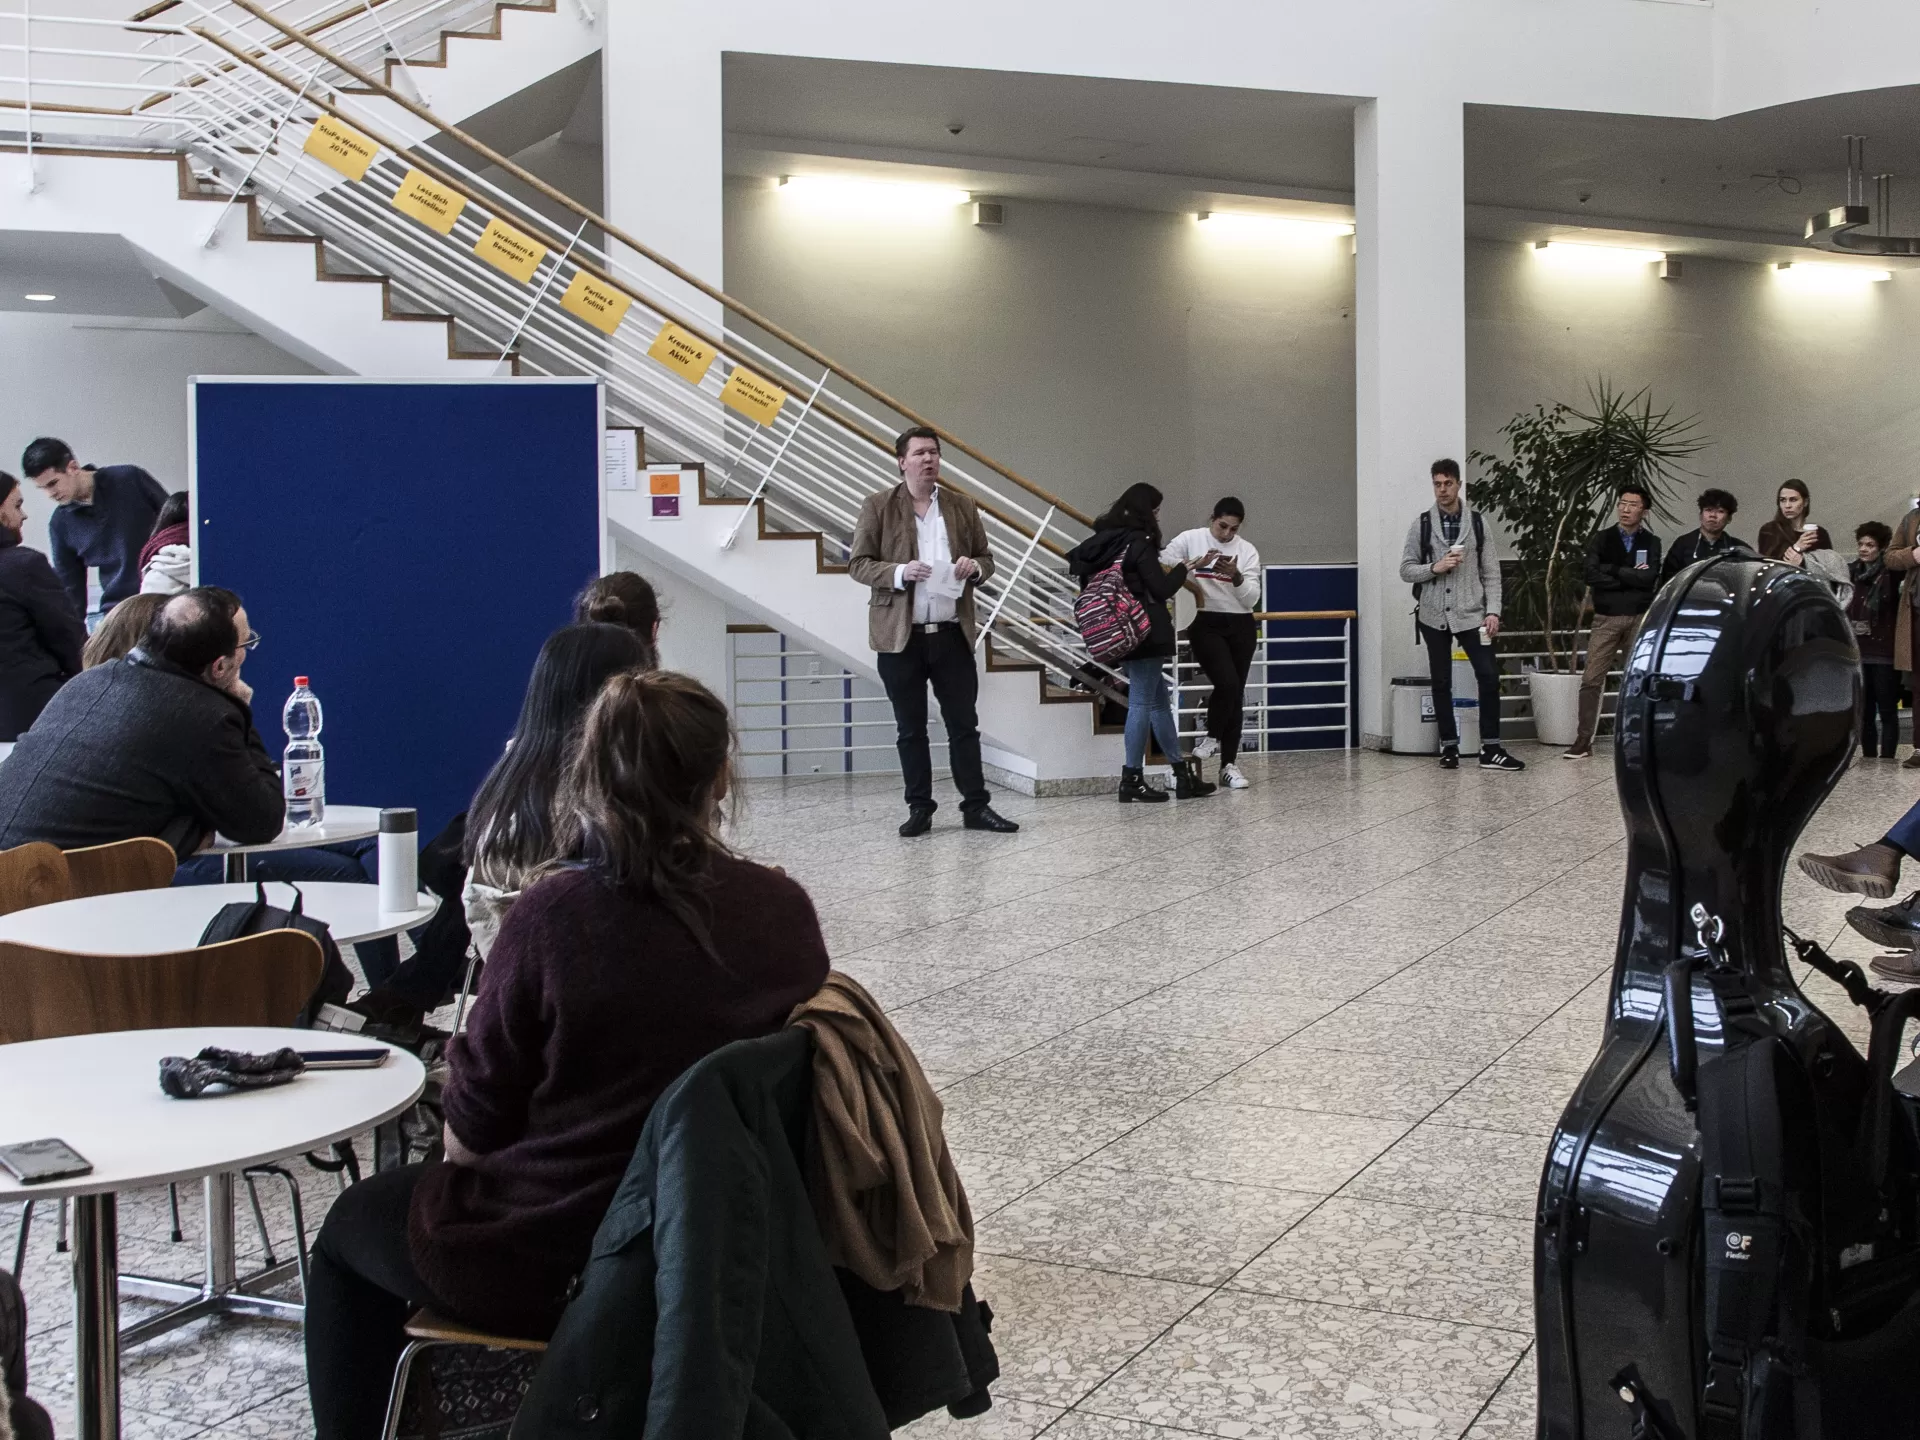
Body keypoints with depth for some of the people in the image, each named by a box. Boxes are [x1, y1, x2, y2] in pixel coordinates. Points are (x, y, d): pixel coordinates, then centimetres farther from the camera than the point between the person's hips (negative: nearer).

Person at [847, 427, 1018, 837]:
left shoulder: (962, 506, 9)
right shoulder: (878, 507, 1)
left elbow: (986, 558, 15)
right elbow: (857, 564, -1)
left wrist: (974, 567, -9)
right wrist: (899, 572, -18)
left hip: (953, 633, 2)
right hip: (900, 635, -2)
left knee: (964, 724, 4)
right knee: (911, 729, 6)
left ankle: (976, 806, 10)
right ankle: (919, 808, 14)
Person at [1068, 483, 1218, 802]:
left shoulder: (1107, 541, 9)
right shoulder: (1139, 543, -14)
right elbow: (1162, 588, -15)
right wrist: (1182, 568, 3)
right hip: (1145, 633, -9)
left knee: (1159, 701, 13)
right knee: (1142, 702, -3)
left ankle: (1183, 773, 18)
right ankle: (1132, 779, -1)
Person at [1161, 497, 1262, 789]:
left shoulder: (1247, 551, 4)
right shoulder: (1189, 539, -2)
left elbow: (1252, 599, -2)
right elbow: (1161, 563, -14)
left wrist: (1236, 576, -19)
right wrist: (1196, 563, -23)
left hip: (1240, 626, 3)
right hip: (1205, 624, -3)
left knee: (1237, 693, 4)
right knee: (1227, 682, -21)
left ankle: (1229, 765, 12)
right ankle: (1212, 737, 6)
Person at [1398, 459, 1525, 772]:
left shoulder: (1478, 523, 3)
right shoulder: (1421, 524, 2)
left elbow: (1491, 573, 3)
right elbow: (1406, 570, 2)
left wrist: (1492, 611, -7)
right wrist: (1435, 568, -15)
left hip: (1471, 615, 0)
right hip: (1434, 616, 0)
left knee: (1489, 676, -9)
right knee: (1441, 683, 6)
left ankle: (1490, 749, -2)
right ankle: (1449, 748, 15)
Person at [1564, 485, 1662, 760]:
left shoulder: (1651, 543, 7)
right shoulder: (1601, 540, 7)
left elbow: (1650, 577, -10)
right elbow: (1592, 576, -8)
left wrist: (1614, 571, -7)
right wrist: (1632, 577, -7)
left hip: (1640, 619, 0)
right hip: (1606, 618, 0)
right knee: (1591, 680, -5)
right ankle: (1583, 739, -3)